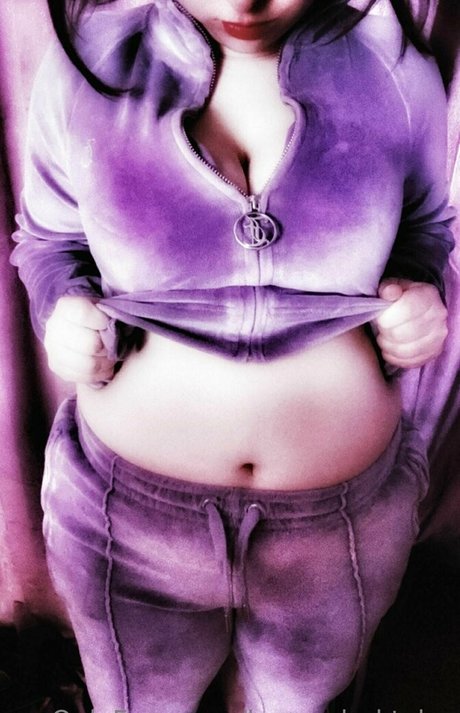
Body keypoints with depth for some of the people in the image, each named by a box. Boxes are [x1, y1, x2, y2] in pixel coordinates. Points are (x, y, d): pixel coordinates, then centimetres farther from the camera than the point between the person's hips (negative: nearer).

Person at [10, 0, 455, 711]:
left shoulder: (395, 67, -8)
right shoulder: (88, 62, -10)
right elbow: (49, 238, 5)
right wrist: (63, 307, -16)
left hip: (345, 513, 2)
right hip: (130, 501, 0)